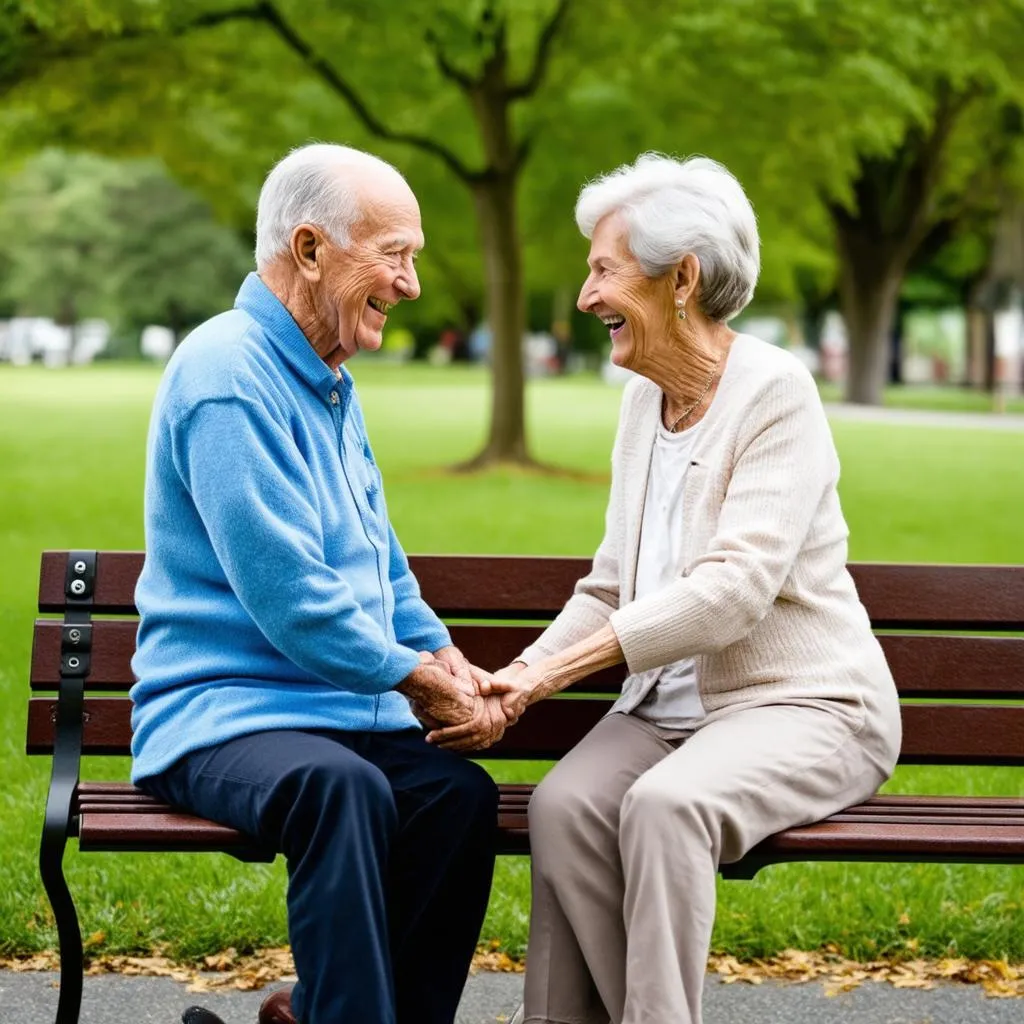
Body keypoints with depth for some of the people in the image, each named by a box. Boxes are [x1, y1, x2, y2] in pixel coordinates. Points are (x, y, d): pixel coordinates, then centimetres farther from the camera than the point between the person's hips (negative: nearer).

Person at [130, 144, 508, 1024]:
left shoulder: (329, 381, 17)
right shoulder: (229, 376, -14)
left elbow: (381, 561, 23)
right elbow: (284, 594, -19)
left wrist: (446, 657, 5)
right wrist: (414, 674, -9)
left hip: (342, 712, 8)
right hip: (222, 712, -8)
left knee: (463, 792, -21)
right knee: (344, 787, -38)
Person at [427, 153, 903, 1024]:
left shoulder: (775, 393, -12)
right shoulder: (644, 400, 11)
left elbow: (733, 589, -22)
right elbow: (610, 588, 12)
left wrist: (568, 663, -23)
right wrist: (520, 679, -5)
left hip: (802, 705, -6)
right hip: (669, 706, 6)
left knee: (665, 805, -34)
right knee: (563, 806, -24)